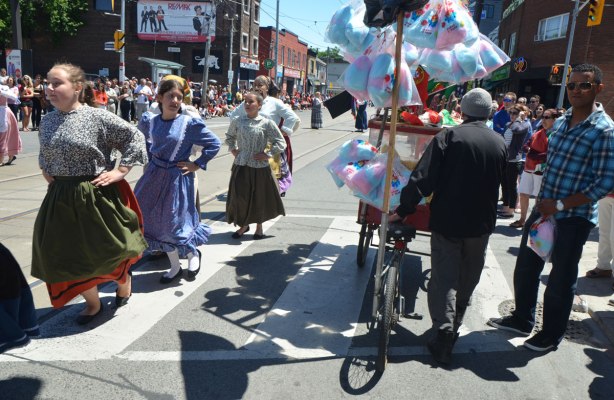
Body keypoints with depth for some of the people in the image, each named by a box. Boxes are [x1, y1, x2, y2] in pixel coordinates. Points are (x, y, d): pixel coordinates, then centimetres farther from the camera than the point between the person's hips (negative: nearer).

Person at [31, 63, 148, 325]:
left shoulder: (97, 117, -13)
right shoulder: (47, 121, 5)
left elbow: (135, 137, -10)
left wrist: (120, 170, -12)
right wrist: (45, 170, 8)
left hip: (96, 197, -5)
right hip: (60, 198, 6)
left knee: (107, 247, 9)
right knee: (66, 253, 9)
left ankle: (123, 282, 43)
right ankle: (92, 303, 32)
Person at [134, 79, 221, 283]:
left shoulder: (190, 123, -13)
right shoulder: (149, 120, -2)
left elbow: (214, 144, -6)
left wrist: (197, 165, -7)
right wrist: (149, 158, 11)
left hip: (177, 178, -4)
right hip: (154, 176, 5)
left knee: (173, 222, -1)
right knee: (154, 220, 11)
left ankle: (193, 253, 31)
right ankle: (175, 267, 28)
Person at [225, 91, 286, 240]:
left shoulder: (266, 123, -8)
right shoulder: (237, 121, 3)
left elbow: (281, 143, -5)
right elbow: (230, 136, 23)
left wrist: (268, 155, -10)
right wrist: (233, 149, 10)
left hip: (259, 167, -2)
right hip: (240, 166, 3)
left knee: (259, 197, 10)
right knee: (240, 196, 5)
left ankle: (259, 227, 31)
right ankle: (243, 225, 27)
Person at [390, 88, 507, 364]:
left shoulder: (448, 137, -12)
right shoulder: (500, 144, 2)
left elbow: (423, 178, -18)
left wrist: (403, 210, -13)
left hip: (447, 220, -4)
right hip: (481, 224, 4)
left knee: (444, 278, 3)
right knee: (468, 279, 19)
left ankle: (444, 333, -4)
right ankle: (454, 326, 34)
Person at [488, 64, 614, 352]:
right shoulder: (560, 123, 7)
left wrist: (560, 204, -20)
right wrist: (543, 201, 5)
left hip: (574, 217, -7)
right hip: (544, 209, 7)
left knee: (561, 279, 8)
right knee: (525, 267, 16)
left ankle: (551, 334, 28)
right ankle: (521, 319, 37)